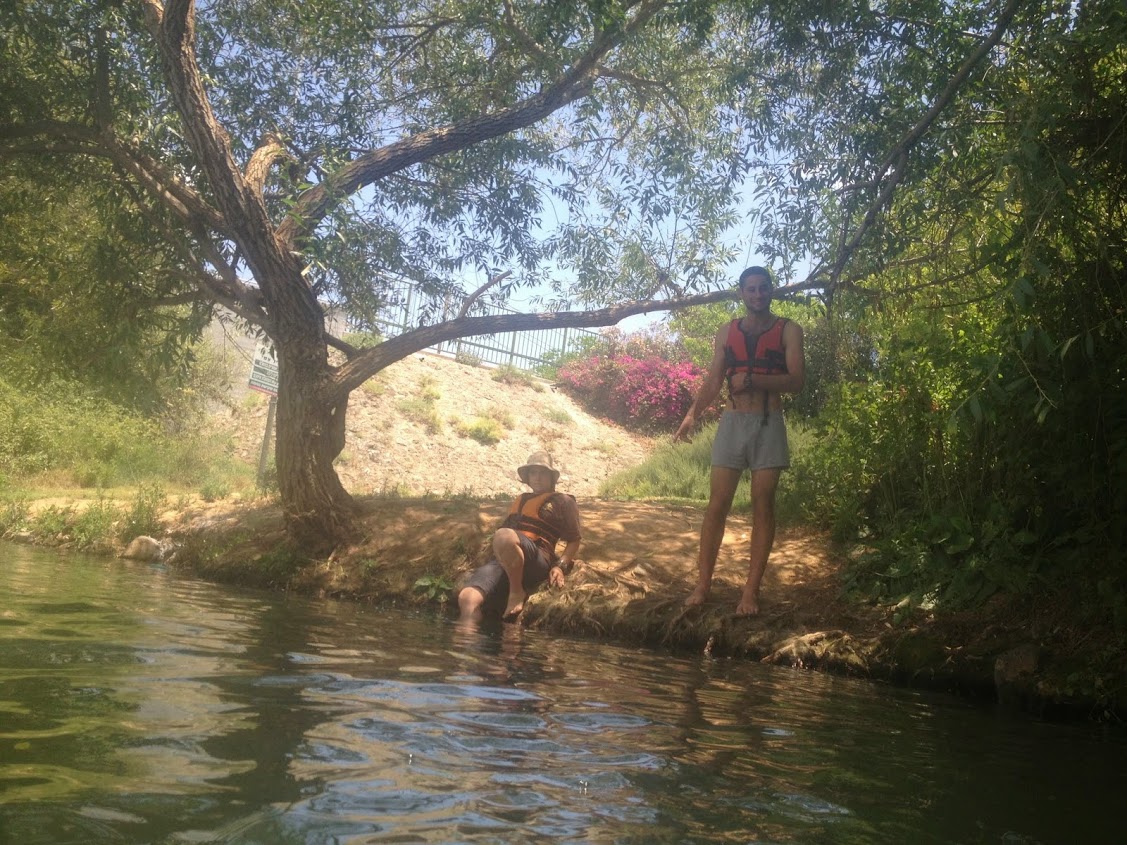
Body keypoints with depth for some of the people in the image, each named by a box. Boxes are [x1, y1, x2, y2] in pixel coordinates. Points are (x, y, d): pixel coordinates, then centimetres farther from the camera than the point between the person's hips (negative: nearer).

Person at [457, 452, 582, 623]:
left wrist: (561, 566, -5)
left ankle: (517, 592, -20)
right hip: (504, 560, 5)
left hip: (538, 561, -5)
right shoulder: (521, 500, 36)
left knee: (504, 537, -40)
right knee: (467, 597, -25)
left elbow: (574, 540, 12)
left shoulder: (563, 502, 19)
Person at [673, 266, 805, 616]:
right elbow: (713, 381, 9)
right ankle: (703, 584, 2)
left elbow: (796, 380, -6)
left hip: (768, 425, -2)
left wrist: (752, 380, -18)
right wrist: (692, 413, -6)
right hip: (732, 423, 2)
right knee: (717, 505, -2)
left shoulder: (788, 330, 4)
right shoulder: (727, 332, 12)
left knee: (762, 506, -3)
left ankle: (751, 590, 0)